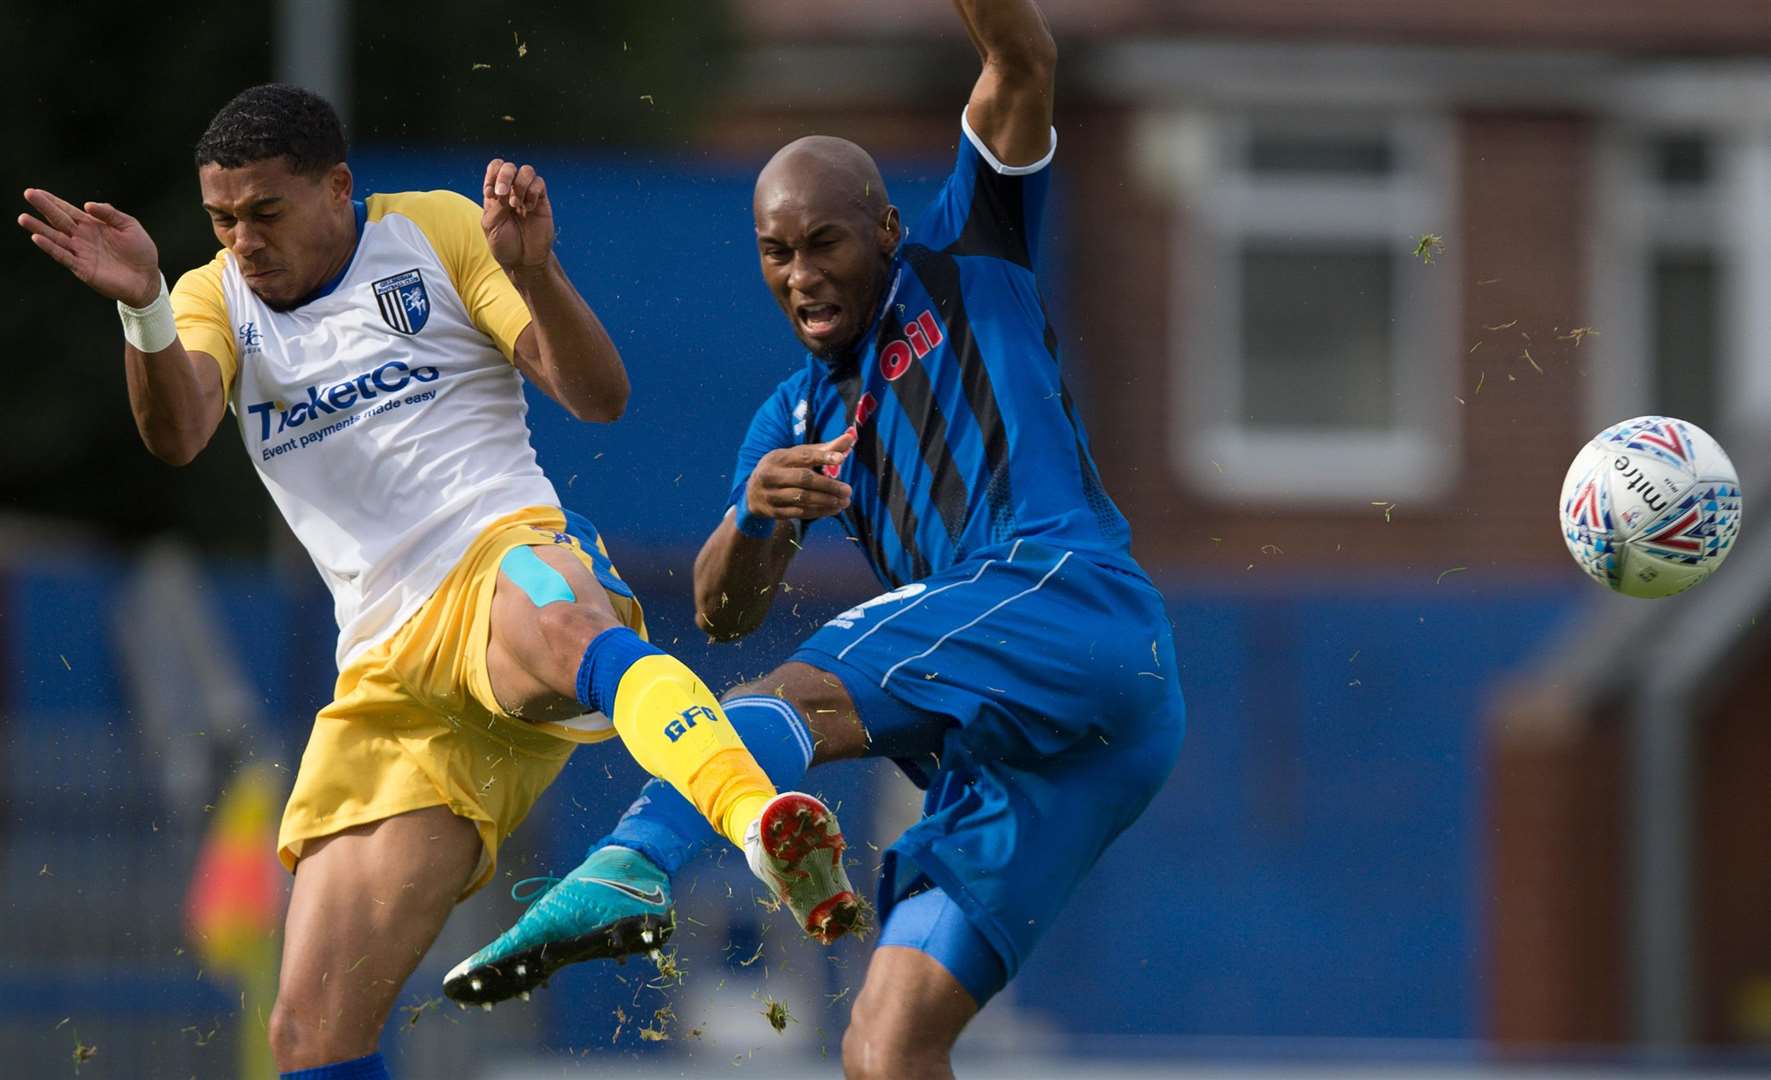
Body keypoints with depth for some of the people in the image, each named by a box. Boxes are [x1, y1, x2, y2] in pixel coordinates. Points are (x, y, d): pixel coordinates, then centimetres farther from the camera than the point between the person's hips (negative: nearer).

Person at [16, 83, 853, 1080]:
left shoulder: (437, 232, 10)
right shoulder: (217, 301, 17)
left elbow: (600, 396, 1)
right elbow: (177, 433, -6)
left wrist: (535, 275, -17)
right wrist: (144, 309, -26)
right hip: (391, 678, 5)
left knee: (552, 620, -45)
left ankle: (757, 820, -71)